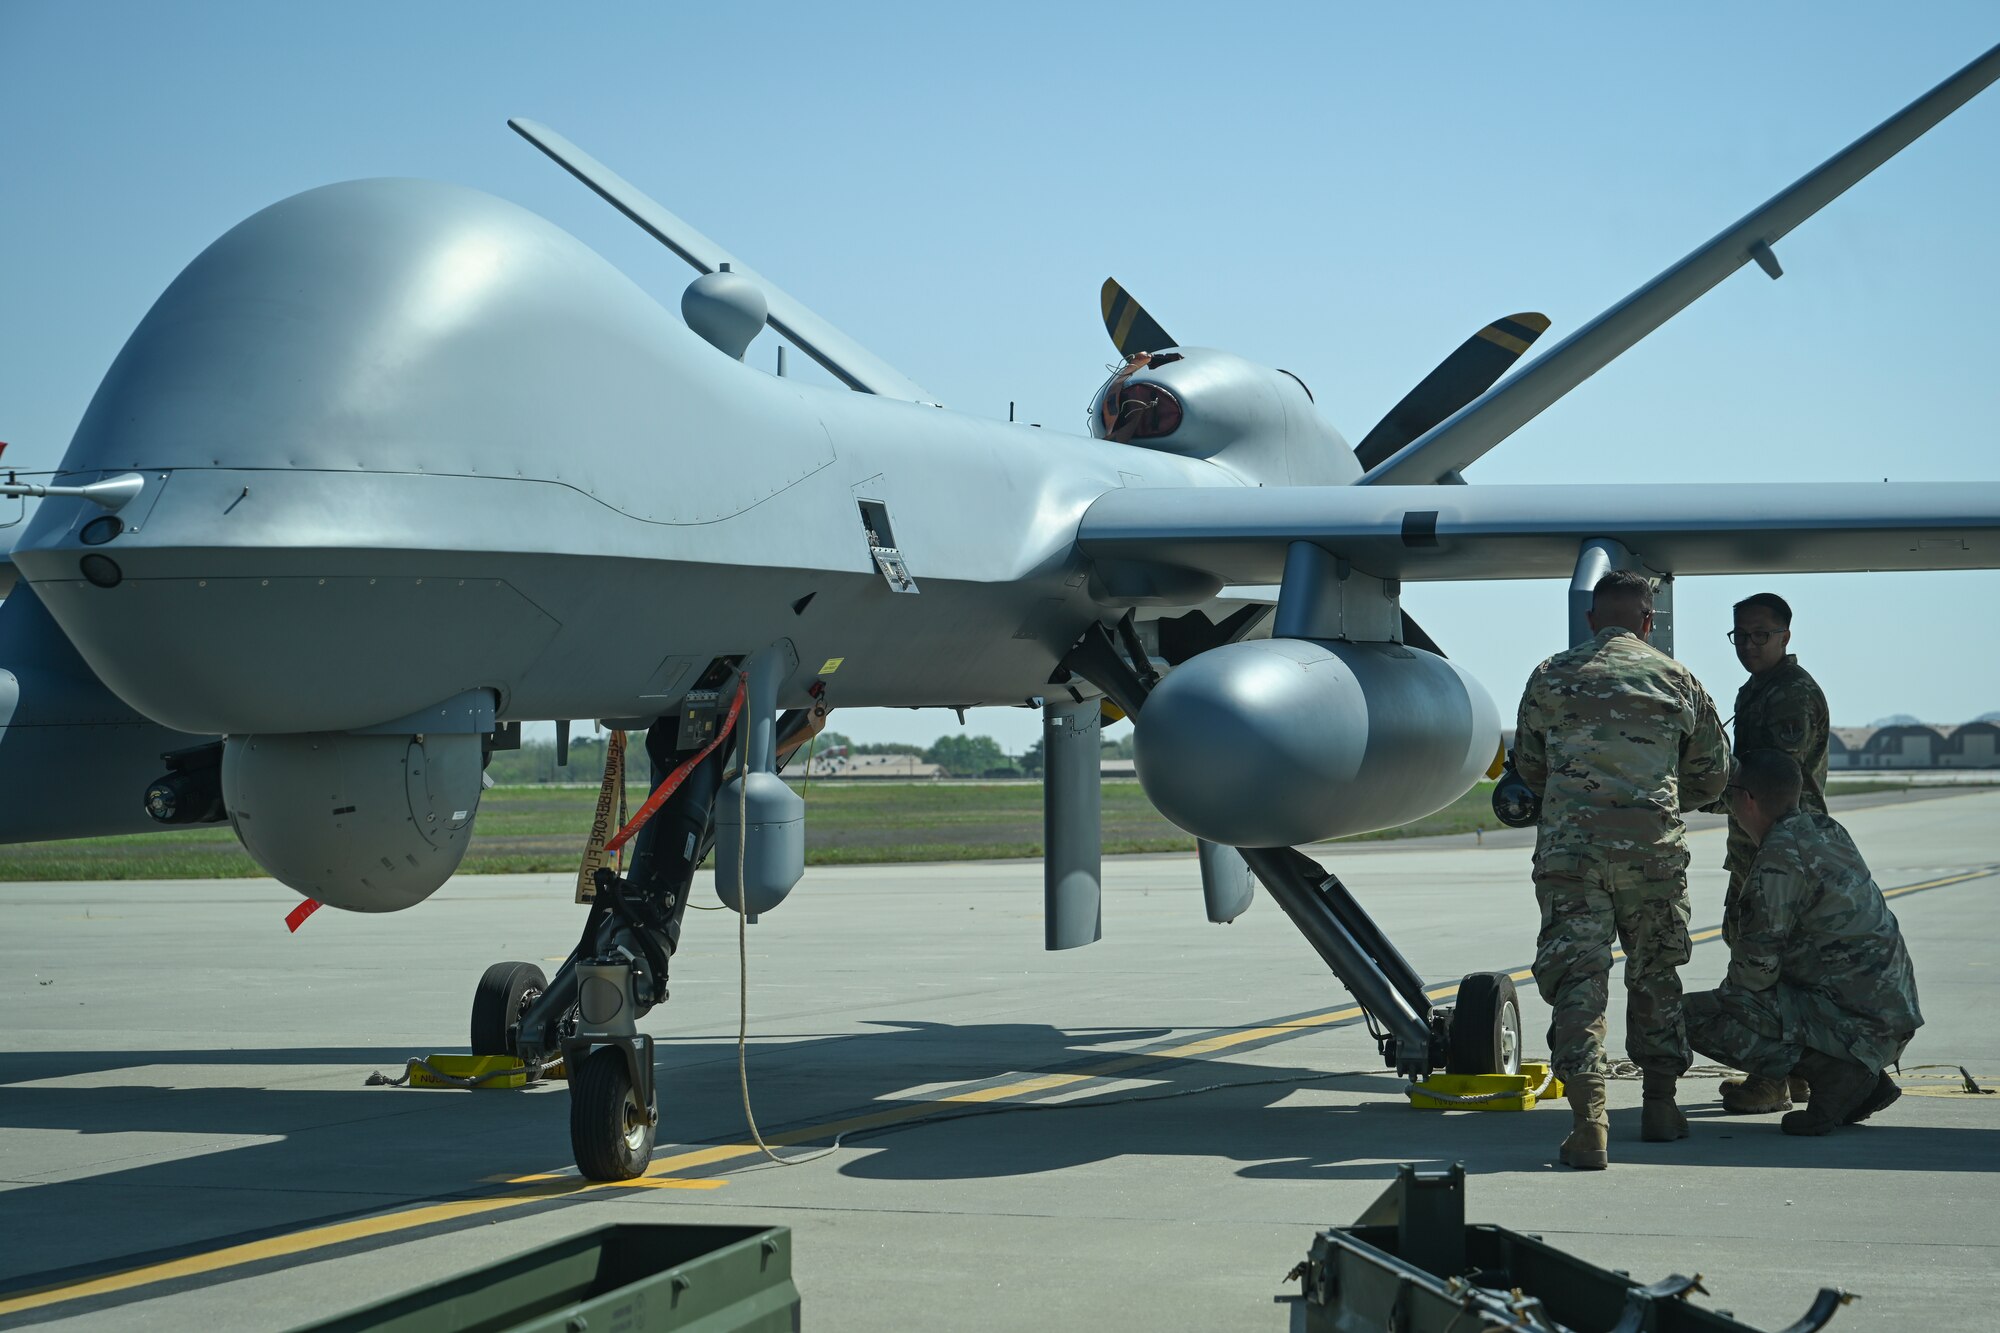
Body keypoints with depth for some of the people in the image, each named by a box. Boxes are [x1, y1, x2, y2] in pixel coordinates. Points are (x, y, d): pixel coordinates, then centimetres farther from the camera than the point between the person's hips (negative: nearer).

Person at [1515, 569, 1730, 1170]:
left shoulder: (1551, 677, 8)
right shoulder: (1677, 680, 9)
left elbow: (1528, 766, 18)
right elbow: (1711, 776, 16)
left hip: (1568, 844, -1)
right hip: (1652, 848, 1)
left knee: (1576, 975, -4)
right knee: (1654, 973, 17)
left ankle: (1588, 1120, -16)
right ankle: (1659, 1104, 22)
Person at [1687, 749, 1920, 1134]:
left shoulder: (1779, 860, -17)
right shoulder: (1826, 829, 11)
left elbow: (1755, 968, -15)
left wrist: (1726, 995, 5)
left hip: (1849, 1021, -9)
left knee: (1694, 1016, -12)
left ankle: (1833, 1073, -13)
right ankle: (1866, 1079, 13)